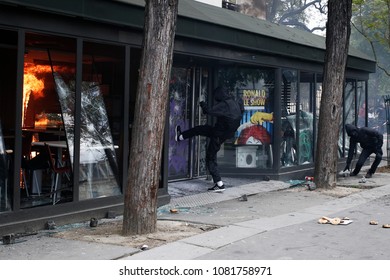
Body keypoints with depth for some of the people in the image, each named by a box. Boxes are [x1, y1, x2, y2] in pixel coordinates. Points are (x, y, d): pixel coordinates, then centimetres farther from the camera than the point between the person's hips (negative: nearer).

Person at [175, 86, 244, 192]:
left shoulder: (224, 105, -26)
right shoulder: (235, 103, 0)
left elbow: (209, 111, -28)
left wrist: (203, 104, -7)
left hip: (218, 135, -9)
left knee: (211, 159, 5)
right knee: (198, 129, 22)